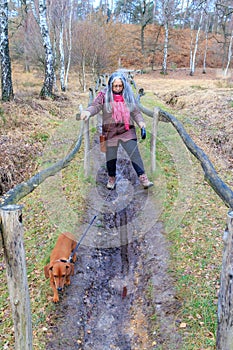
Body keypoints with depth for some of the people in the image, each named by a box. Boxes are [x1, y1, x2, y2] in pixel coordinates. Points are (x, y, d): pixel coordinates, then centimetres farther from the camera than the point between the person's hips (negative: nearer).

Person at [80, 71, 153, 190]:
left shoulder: (128, 95, 5)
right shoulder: (104, 95, -2)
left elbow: (136, 111, 7)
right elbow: (95, 106, -15)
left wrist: (140, 121, -12)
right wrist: (88, 112, -37)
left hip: (127, 131, 1)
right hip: (110, 132, -1)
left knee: (135, 154, -9)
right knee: (111, 157, 9)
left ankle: (143, 178, -4)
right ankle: (111, 178, 30)